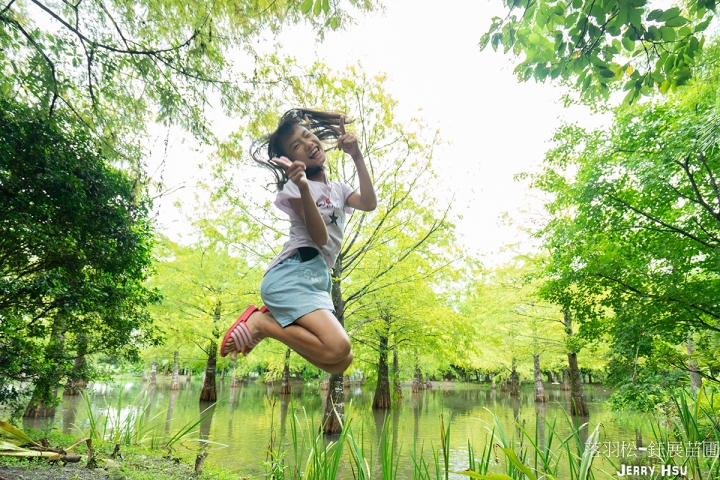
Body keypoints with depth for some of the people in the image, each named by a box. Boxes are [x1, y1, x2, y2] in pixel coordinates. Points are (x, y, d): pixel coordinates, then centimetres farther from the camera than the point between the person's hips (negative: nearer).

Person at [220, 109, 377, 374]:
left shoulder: (339, 189, 22)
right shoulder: (295, 186, 2)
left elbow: (369, 204, -1)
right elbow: (320, 237, -13)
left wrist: (357, 157, -3)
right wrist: (303, 187, -25)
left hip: (319, 280, 8)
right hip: (294, 274, -7)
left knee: (341, 361, 1)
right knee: (337, 348, -27)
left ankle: (270, 320, 6)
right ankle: (260, 323, -7)